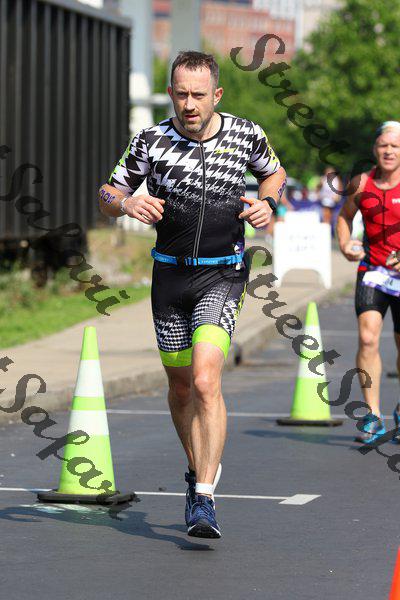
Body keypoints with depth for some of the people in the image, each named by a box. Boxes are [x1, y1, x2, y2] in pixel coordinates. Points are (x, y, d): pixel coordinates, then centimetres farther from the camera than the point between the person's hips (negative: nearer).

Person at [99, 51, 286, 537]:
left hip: (223, 274, -3)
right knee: (181, 386, 13)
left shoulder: (246, 136, -5)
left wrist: (266, 203, -4)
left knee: (205, 381, -20)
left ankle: (204, 501, -19)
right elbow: (107, 196, 5)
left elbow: (274, 172, 17)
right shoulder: (151, 141, -5)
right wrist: (127, 204, -17)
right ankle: (200, 469, 38)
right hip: (170, 273, 3)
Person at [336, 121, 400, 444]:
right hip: (372, 271, 1)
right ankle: (373, 418, -12)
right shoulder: (362, 184, 3)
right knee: (367, 337, -18)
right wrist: (345, 244, 3)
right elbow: (345, 216, 22)